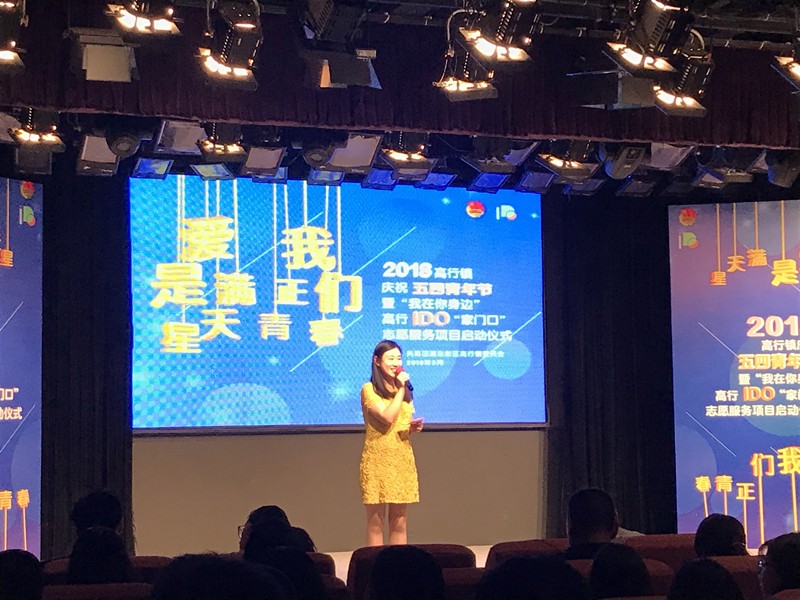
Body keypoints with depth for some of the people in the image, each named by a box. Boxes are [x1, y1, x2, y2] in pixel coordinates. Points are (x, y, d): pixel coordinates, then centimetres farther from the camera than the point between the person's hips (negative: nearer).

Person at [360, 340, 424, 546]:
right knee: (375, 523, -1)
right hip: (377, 460, -5)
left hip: (403, 459, 5)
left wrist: (414, 427, 1)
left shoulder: (404, 389, 14)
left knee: (399, 523, 7)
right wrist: (400, 389, -10)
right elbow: (387, 417, -18)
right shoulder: (369, 389, -5)